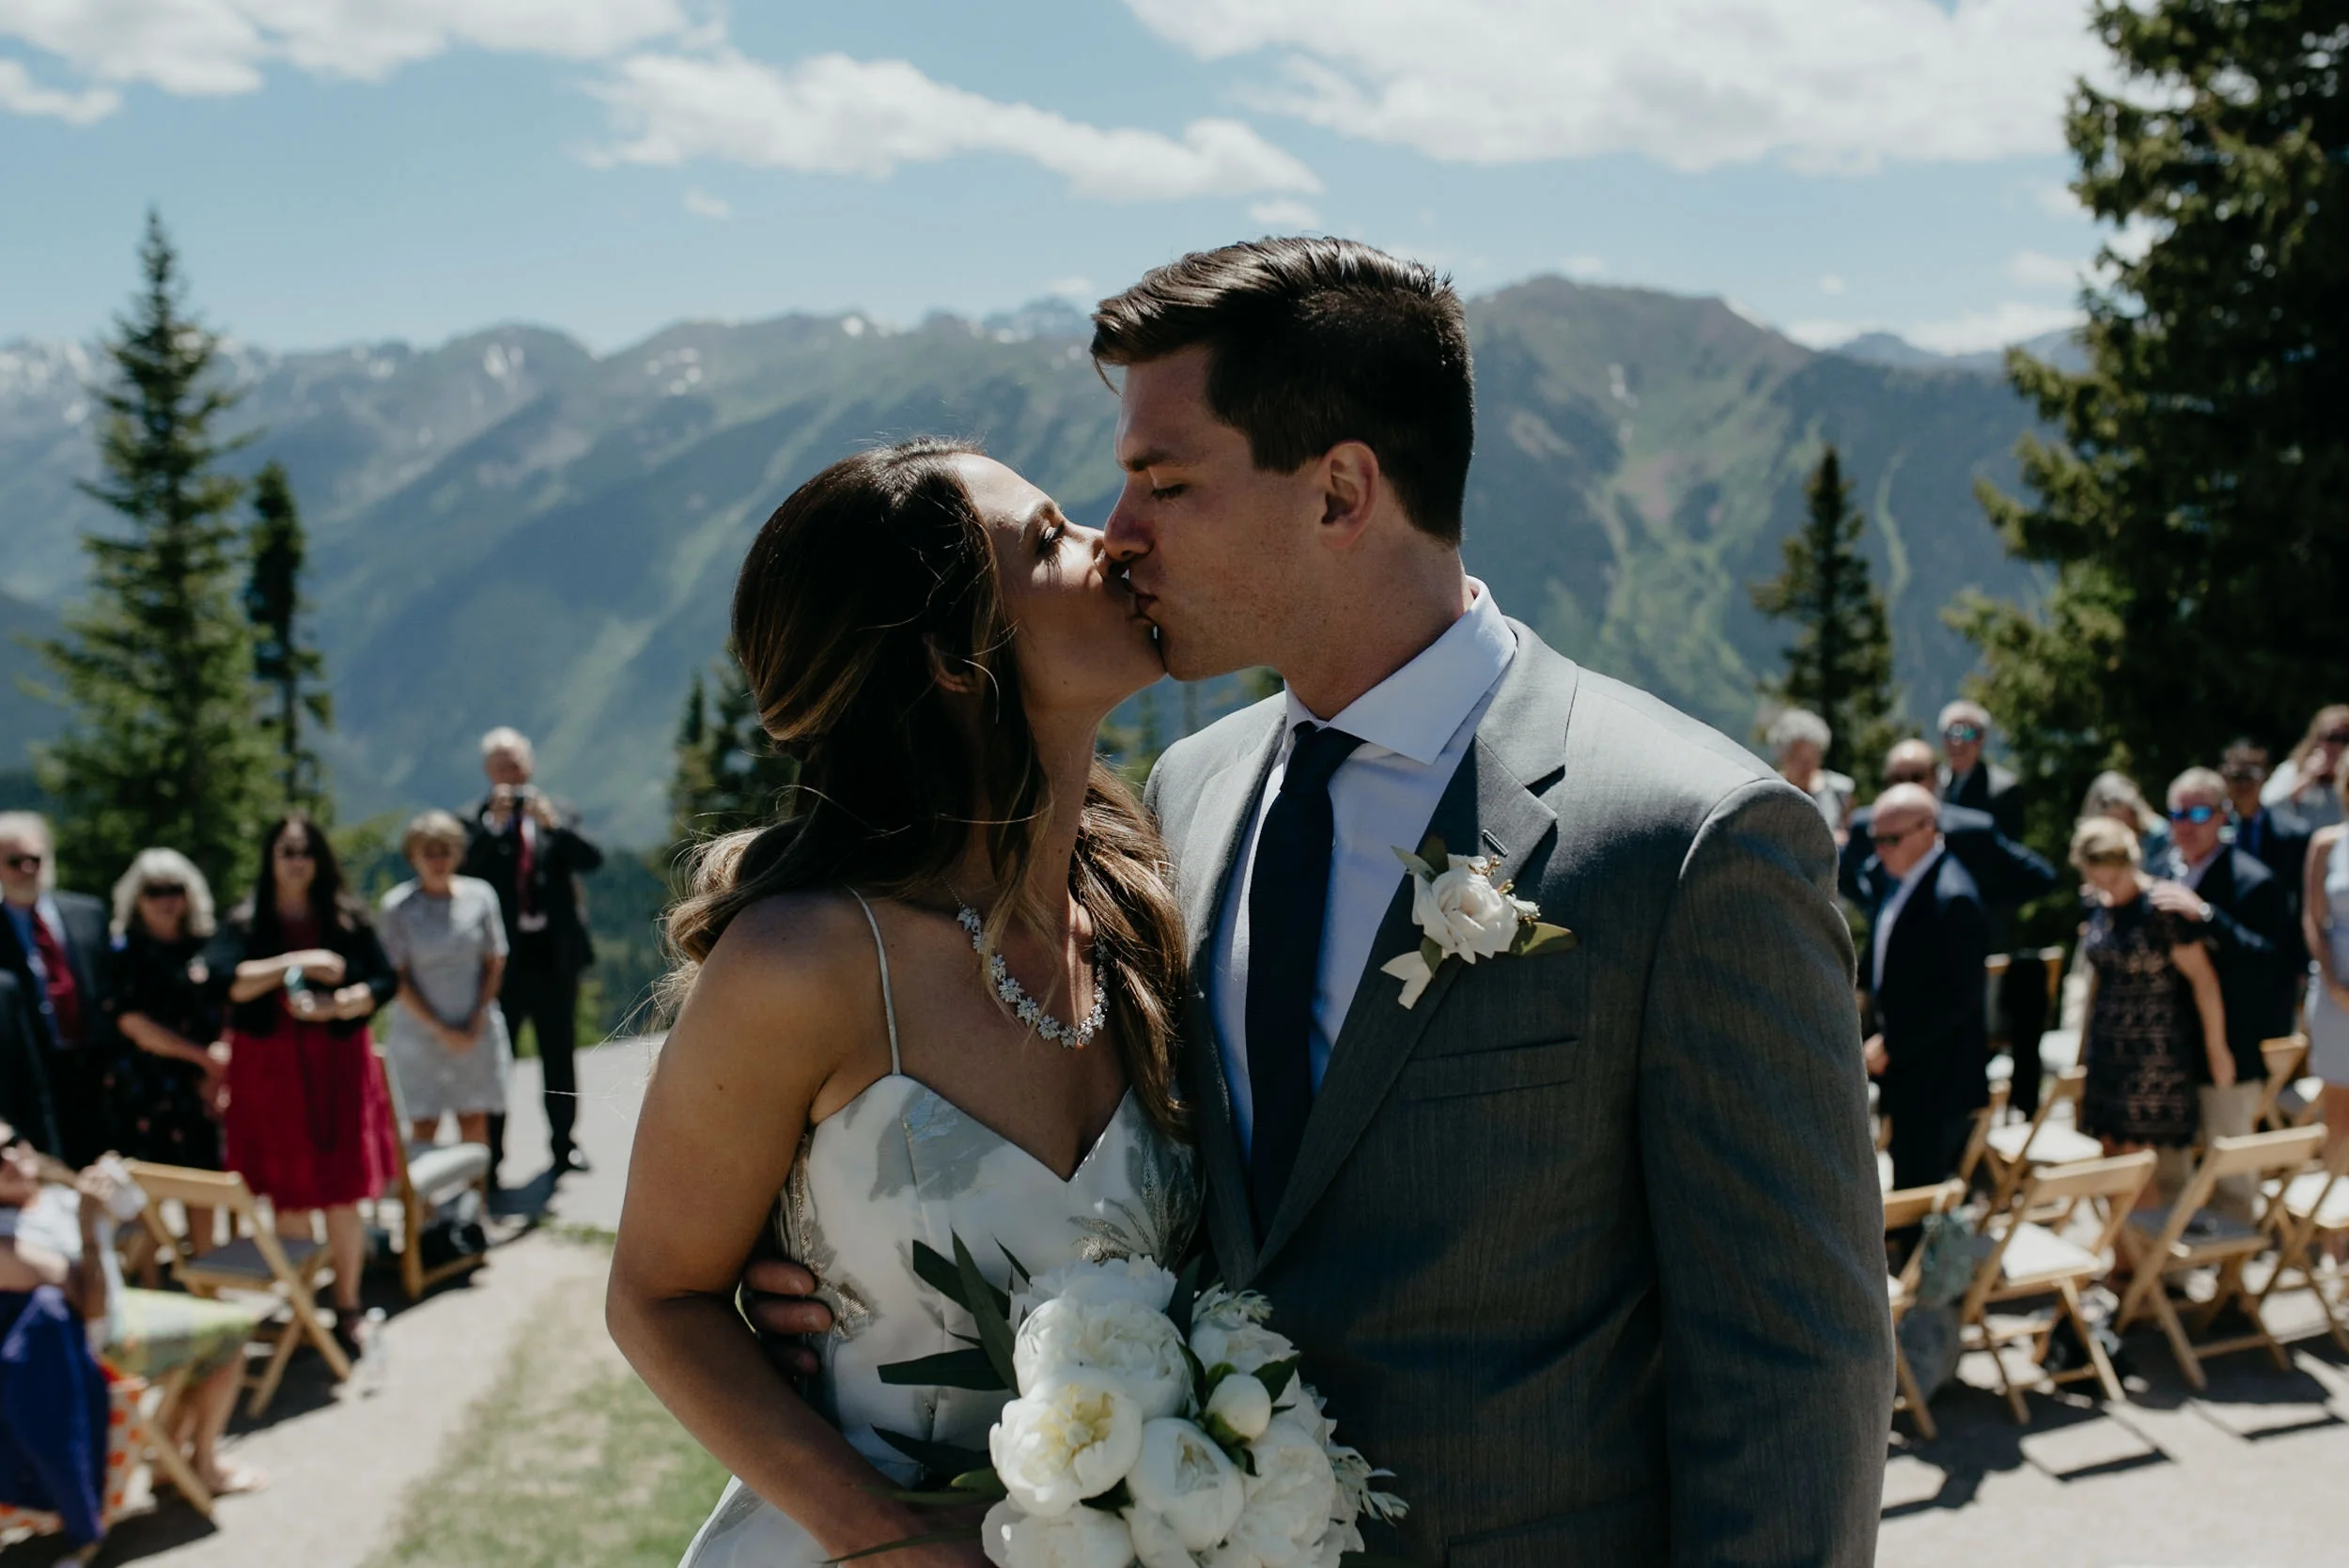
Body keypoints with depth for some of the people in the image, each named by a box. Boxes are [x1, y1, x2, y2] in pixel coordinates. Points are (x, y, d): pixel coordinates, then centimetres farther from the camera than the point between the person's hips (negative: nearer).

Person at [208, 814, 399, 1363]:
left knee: (342, 1192, 0)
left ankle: (346, 1309, 10)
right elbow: (223, 979, -15)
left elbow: (385, 982, 0)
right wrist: (297, 962, -20)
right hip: (269, 1066, 0)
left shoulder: (347, 918, 4)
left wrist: (335, 1006, -17)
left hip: (337, 1063, 1)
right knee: (288, 1194, 3)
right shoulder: (245, 922, 1)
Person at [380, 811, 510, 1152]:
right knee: (423, 1125, -5)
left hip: (476, 1032, 2)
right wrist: (441, 1030, -7)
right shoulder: (398, 905, -6)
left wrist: (476, 1024, -4)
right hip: (420, 1031, -2)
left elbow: (495, 964, 5)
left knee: (475, 1121, 2)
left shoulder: (479, 896, 1)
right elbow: (397, 979, -4)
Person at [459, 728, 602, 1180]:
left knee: (559, 1053, 10)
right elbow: (464, 867, -14)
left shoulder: (559, 812, 8)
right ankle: (490, 1150, 7)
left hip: (554, 954, 2)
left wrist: (552, 824, -19)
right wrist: (493, 825, -24)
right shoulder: (475, 818, 1)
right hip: (503, 956, -2)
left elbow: (591, 859, -6)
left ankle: (562, 1143, 20)